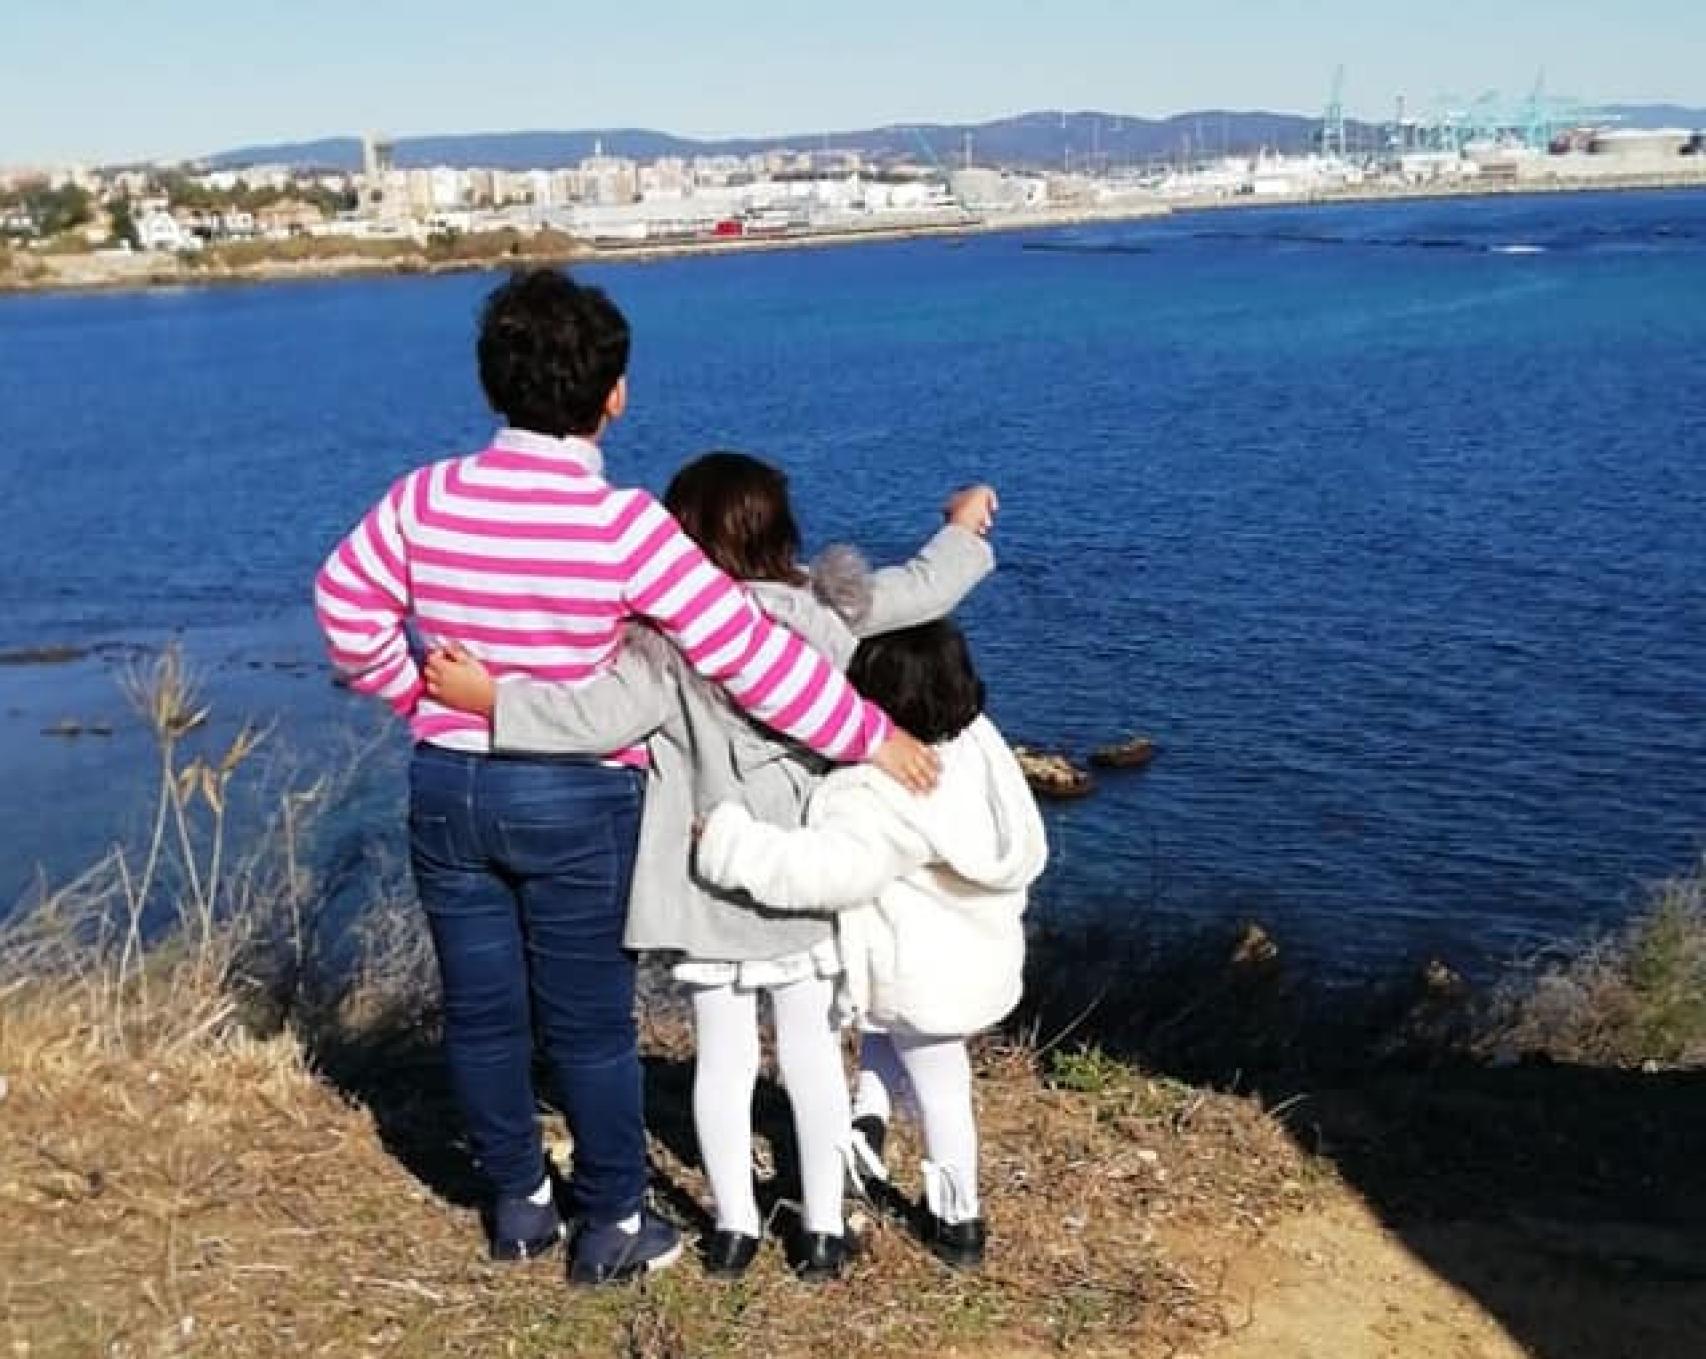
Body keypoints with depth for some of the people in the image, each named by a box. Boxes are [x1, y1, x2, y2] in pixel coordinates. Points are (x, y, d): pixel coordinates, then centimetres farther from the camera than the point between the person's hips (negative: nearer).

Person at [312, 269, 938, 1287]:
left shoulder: (428, 498, -8)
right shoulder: (622, 525, -20)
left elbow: (346, 605, 3)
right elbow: (749, 652, -20)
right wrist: (870, 736, -12)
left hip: (449, 788, 4)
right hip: (576, 802, -4)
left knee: (482, 1012, 17)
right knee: (590, 1021, 11)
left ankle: (518, 1201, 33)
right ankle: (613, 1224, 25)